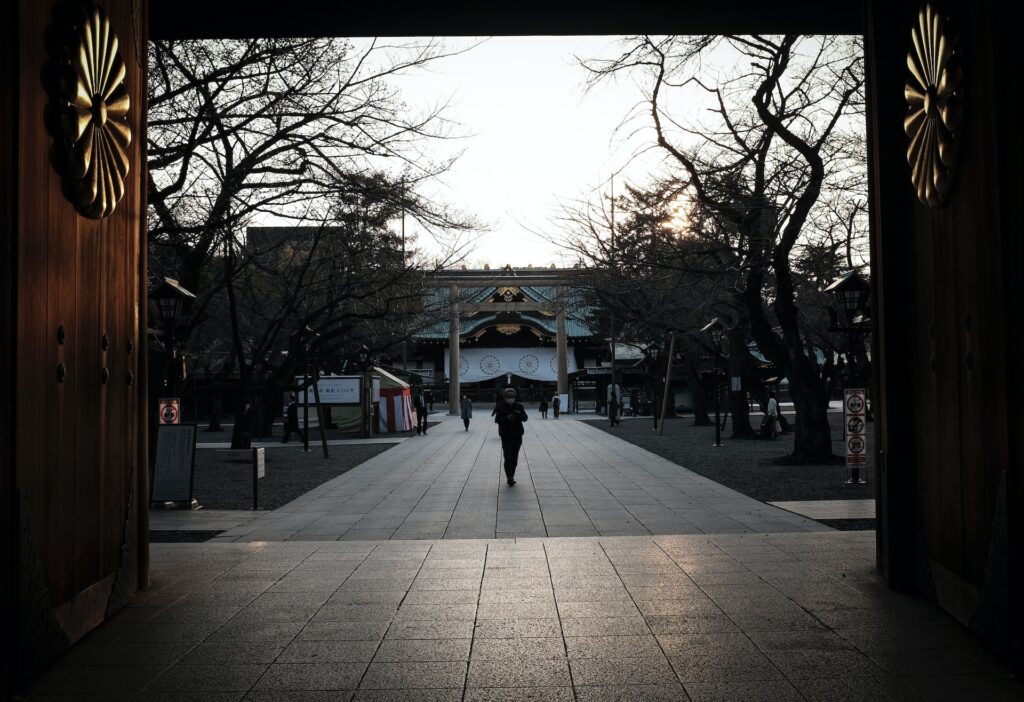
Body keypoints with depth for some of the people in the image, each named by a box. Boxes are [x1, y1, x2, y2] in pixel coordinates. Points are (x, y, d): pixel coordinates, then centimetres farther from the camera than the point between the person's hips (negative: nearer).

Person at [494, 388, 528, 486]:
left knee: (514, 458, 10)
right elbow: (497, 420, -10)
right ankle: (509, 478, -14)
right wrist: (507, 418, -25)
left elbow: (525, 418, -5)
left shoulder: (519, 407, 3)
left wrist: (519, 414, -27)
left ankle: (511, 477, 22)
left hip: (517, 436, 3)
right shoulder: (501, 407, -3)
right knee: (508, 458, -12)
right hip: (506, 436, -3)